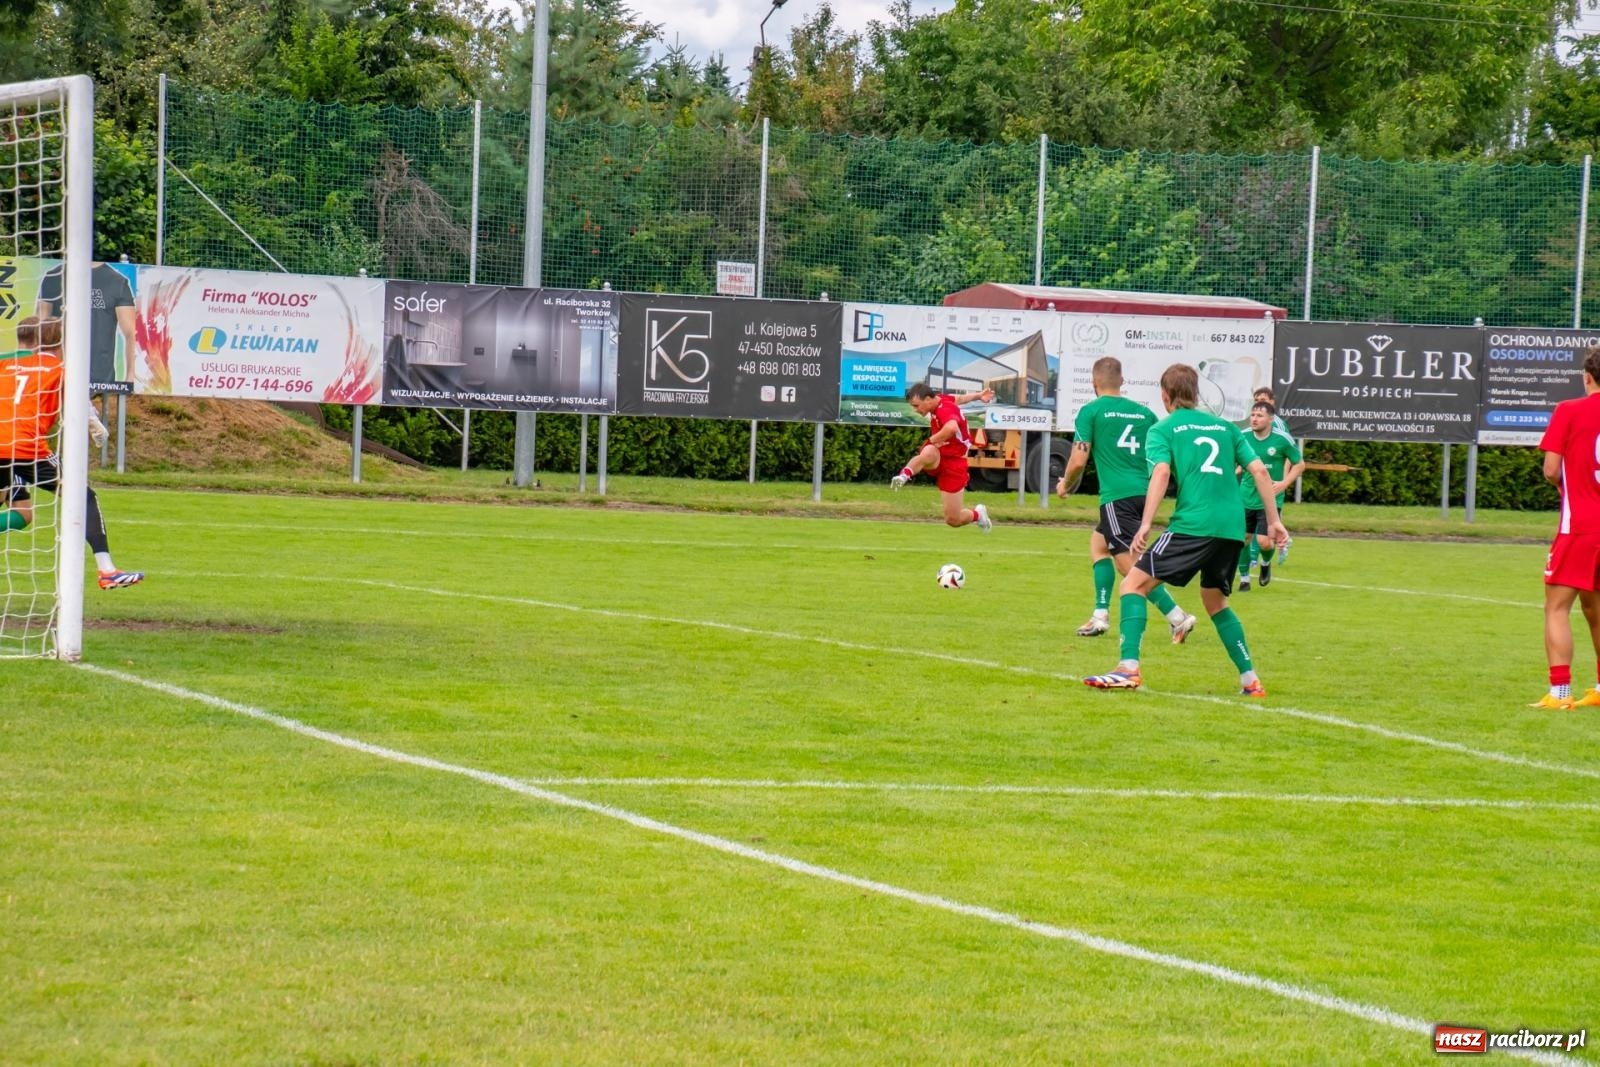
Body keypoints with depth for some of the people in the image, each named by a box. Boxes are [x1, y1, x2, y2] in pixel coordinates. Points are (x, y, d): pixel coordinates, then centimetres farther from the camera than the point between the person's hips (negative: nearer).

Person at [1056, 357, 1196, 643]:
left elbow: (1078, 460, -6)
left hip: (1117, 496, -7)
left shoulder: (1090, 411, -1)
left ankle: (1177, 617, -17)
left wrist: (1065, 485, 14)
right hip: (1144, 492, 7)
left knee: (1130, 565, -6)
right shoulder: (1144, 412, 13)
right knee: (1098, 543, 25)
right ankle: (1101, 616, 20)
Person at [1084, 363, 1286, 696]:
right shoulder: (1225, 427, 21)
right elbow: (1259, 471, 13)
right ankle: (1250, 679, 19)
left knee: (1134, 584, 0)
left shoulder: (1162, 429, 7)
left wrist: (1146, 525, -17)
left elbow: (1161, 472, -10)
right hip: (1233, 527, 6)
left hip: (1193, 524, -5)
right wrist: (1274, 521, 15)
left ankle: (1129, 668, -17)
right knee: (1216, 603, 24)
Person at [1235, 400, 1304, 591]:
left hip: (1270, 500, -3)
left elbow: (1299, 464, 0)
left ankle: (1266, 563, 23)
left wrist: (1284, 483, -11)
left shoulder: (1281, 439, -11)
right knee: (1243, 539, 4)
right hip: (1247, 498, 3)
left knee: (1264, 542, -12)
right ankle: (1244, 579, 22)